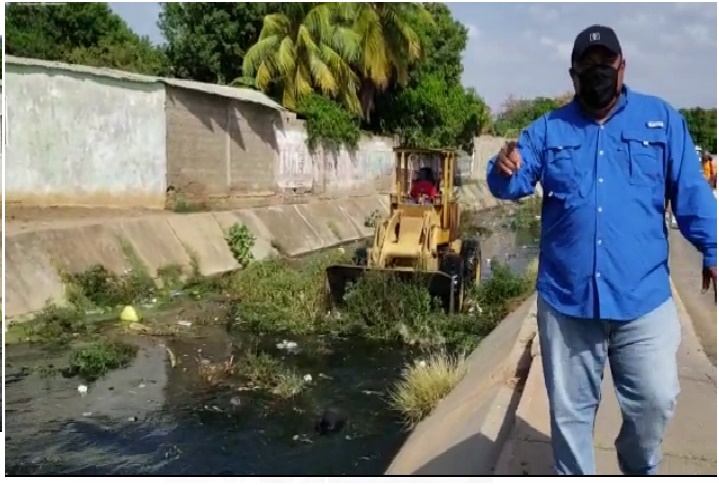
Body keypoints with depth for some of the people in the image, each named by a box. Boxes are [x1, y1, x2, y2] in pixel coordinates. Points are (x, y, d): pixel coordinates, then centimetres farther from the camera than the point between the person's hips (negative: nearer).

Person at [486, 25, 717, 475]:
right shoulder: (548, 129, 6)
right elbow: (515, 185, -3)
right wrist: (505, 172, -27)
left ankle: (640, 469, 39)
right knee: (569, 409, 12)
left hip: (642, 296, 0)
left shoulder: (662, 118, 4)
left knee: (655, 400, 7)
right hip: (565, 297, 1)